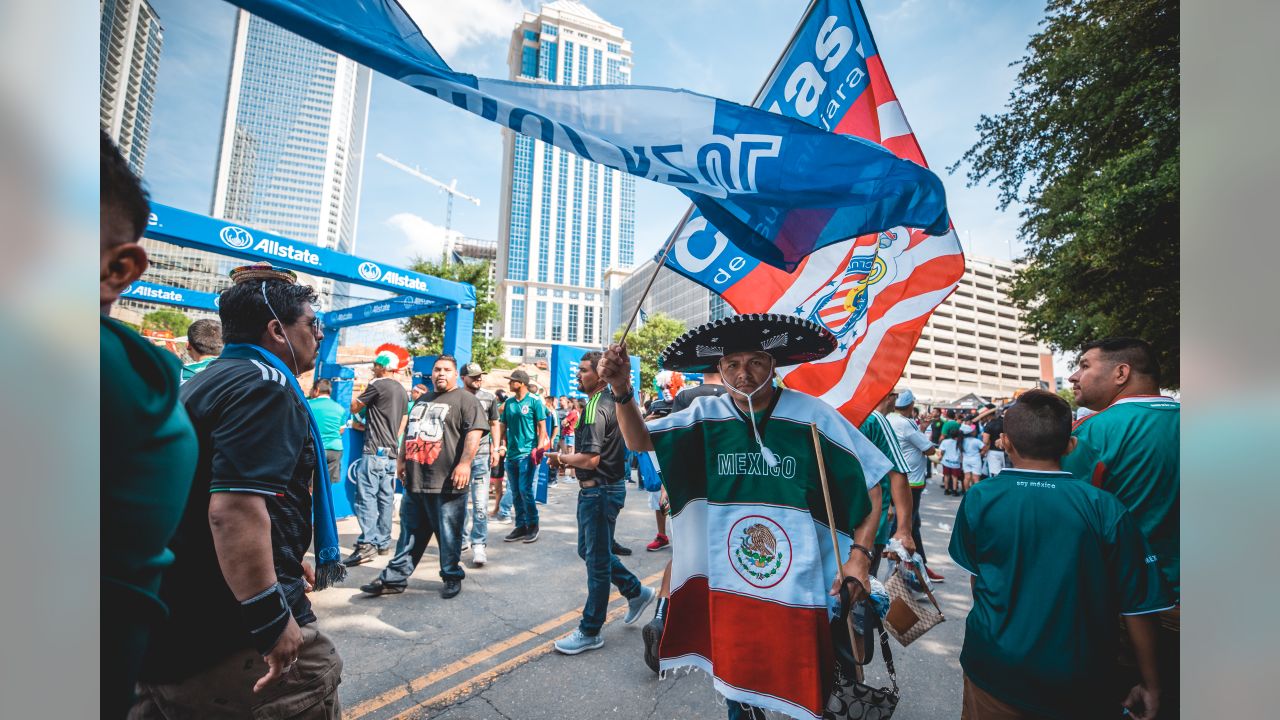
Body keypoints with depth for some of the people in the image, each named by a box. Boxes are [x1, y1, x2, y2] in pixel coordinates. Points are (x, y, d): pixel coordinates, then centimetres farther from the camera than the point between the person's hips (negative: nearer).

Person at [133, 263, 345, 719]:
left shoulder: (207, 382, 15)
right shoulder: (264, 383, -18)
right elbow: (234, 508, -30)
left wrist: (286, 559, 28)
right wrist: (272, 618, -26)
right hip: (234, 631, -9)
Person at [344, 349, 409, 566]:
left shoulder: (377, 385, -8)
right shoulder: (403, 391, 15)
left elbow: (354, 408, 1)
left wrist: (363, 392, 15)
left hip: (374, 450, -8)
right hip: (391, 452, 8)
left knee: (366, 497, -9)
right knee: (386, 498, 10)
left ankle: (367, 544, -14)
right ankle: (383, 543, 15)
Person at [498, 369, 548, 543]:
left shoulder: (534, 401, -6)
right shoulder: (508, 402, 10)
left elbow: (542, 427, -5)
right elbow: (504, 426, 15)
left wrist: (538, 449, -12)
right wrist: (503, 445, 3)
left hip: (527, 452, -6)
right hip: (511, 453, 6)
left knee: (525, 490, -7)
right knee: (515, 492, 10)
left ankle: (533, 525, 9)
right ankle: (521, 526, 21)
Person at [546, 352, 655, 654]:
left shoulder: (596, 407, -20)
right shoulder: (610, 401, 11)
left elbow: (590, 459, -26)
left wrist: (560, 457, -8)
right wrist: (568, 459, 7)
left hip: (599, 491, -10)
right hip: (598, 489, 10)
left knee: (597, 560, 3)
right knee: (589, 550, 23)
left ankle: (590, 632, 19)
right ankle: (636, 591, 34)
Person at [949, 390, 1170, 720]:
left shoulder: (979, 499, -14)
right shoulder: (1106, 508, -14)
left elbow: (974, 578, 0)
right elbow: (1139, 605, -8)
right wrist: (1150, 685, 6)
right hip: (1079, 684, 1)